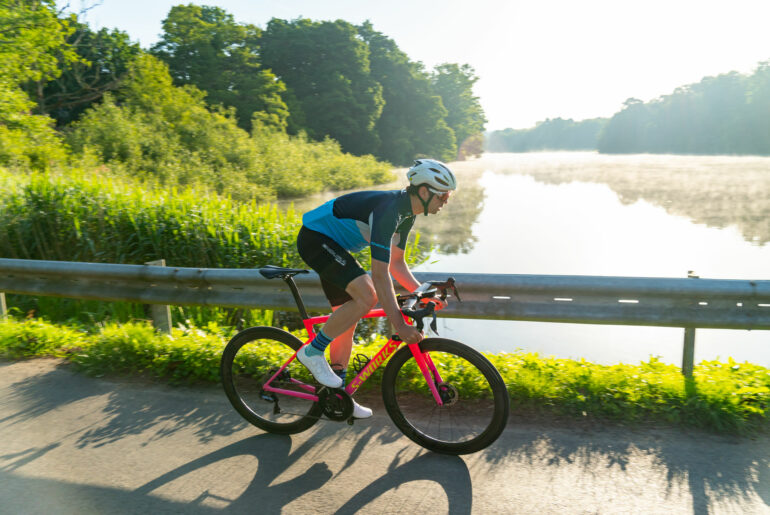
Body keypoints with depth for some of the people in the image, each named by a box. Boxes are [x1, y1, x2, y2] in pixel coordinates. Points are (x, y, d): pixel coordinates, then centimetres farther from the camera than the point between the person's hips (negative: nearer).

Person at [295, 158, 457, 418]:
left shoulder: (406, 212, 1)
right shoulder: (387, 209, -29)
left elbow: (396, 263, 11)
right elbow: (380, 275, -33)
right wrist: (399, 325, -32)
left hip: (331, 244, 10)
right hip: (315, 238, -10)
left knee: (350, 314, 8)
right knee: (366, 296, -25)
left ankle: (337, 393, 19)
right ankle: (313, 351, -7)